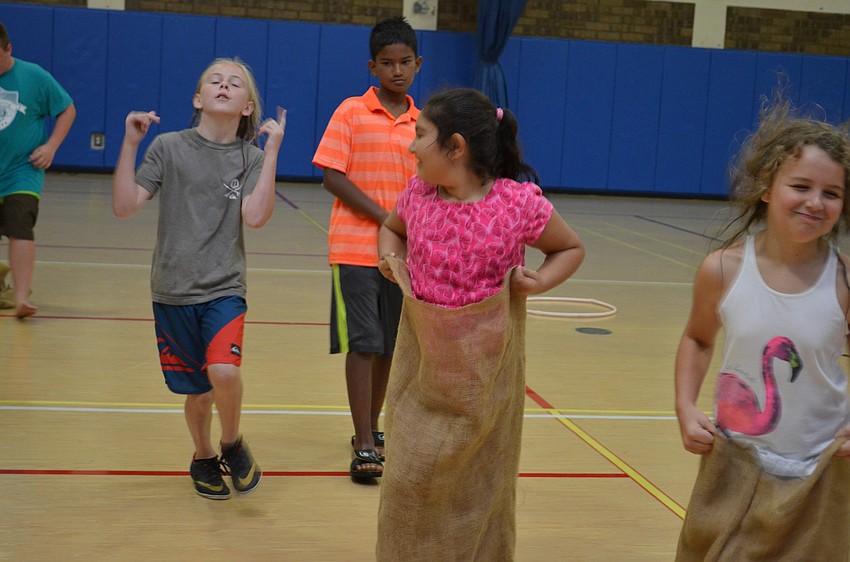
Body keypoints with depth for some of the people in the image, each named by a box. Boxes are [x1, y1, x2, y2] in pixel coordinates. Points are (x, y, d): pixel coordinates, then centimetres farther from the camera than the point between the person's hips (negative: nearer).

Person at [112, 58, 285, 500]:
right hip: (173, 290, 1)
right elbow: (125, 207, -9)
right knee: (199, 392, 9)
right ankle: (203, 457, 40)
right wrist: (130, 143, -15)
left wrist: (272, 150, -19)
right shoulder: (169, 147, -2)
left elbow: (255, 217, -18)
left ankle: (232, 444, 7)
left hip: (224, 289, -1)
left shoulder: (251, 158, -1)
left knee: (223, 372, -24)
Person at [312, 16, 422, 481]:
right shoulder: (351, 112, -4)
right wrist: (385, 217, -17)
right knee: (363, 343, -7)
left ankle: (371, 428, 27)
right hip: (356, 248, -4)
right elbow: (332, 176, -10)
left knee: (389, 347, 11)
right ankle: (365, 446, -2)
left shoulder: (422, 123, 8)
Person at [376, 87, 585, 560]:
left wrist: (539, 281, -16)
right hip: (422, 359, 3)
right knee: (409, 479, 9)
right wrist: (391, 258, -3)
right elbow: (392, 228, 18)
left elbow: (572, 248, 2)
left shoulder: (519, 203, -15)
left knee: (475, 482, 12)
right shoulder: (418, 193, -4)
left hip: (482, 367, -3)